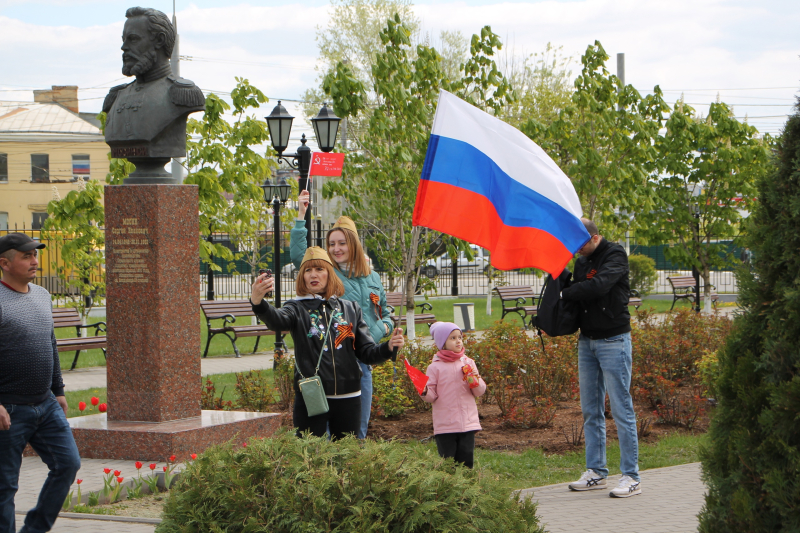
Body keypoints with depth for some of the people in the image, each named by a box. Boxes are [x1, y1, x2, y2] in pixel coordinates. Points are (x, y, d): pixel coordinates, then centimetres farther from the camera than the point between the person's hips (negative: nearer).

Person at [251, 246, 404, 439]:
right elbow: (277, 320, -23)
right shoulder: (298, 309, 1)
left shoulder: (351, 309, 10)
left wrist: (389, 347, -12)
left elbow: (367, 353, 9)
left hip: (348, 399, 3)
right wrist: (258, 302, -45)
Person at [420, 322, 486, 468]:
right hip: (444, 425, -3)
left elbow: (480, 391, 9)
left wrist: (475, 380, -11)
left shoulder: (468, 363, 8)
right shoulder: (435, 367, 0)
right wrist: (424, 392, -23)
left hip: (468, 423, 3)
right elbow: (432, 396, -2)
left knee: (466, 460, 5)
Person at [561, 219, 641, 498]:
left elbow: (598, 286, -24)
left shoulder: (615, 256, -9)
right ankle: (596, 472, 16)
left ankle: (631, 477, -5)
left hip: (613, 341, -8)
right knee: (591, 411, 9)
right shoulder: (582, 261, 15)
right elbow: (576, 293, 13)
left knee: (621, 409, -7)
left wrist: (564, 293, -13)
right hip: (587, 340, 8)